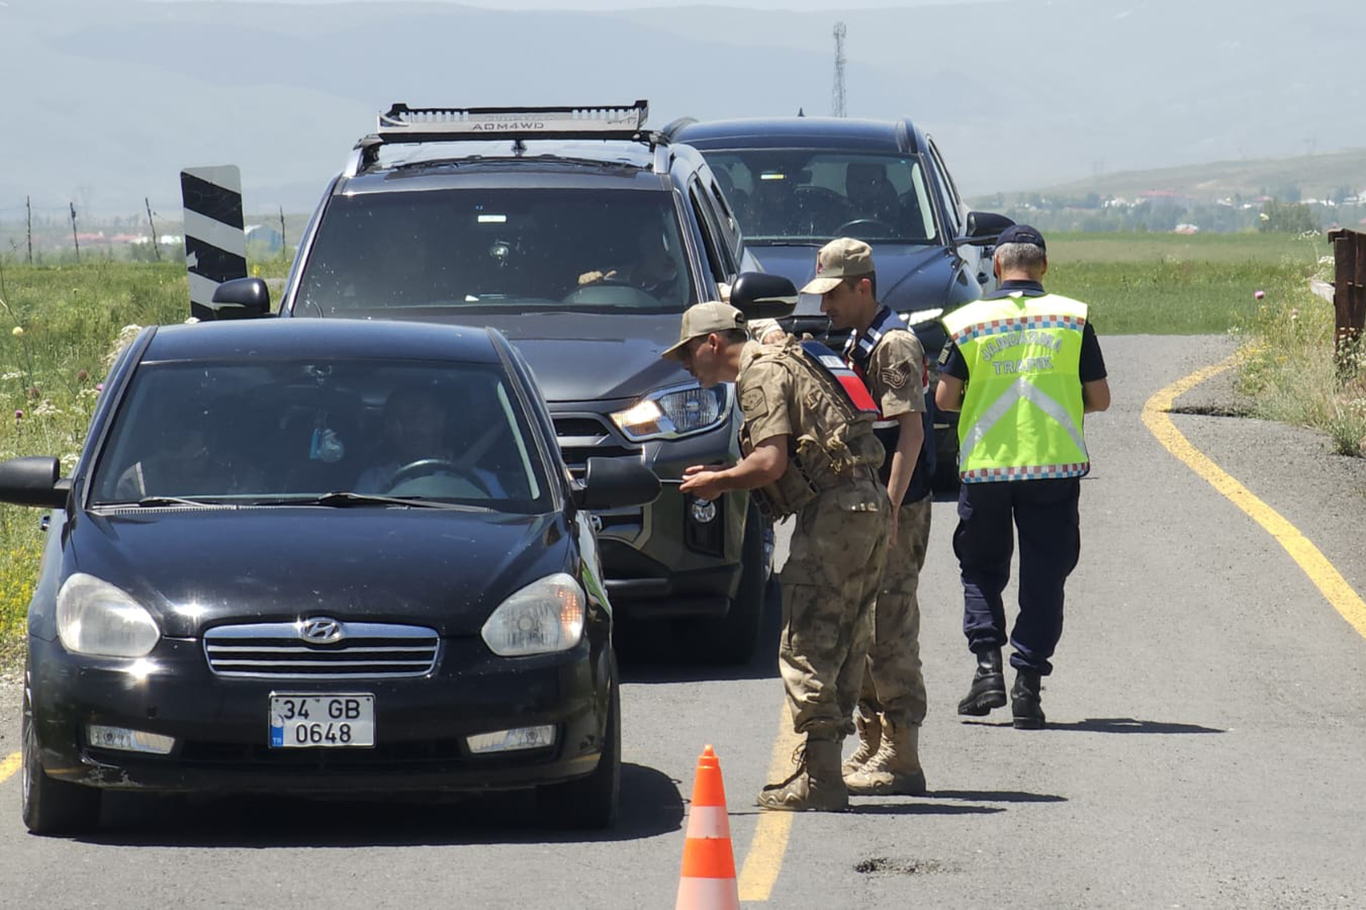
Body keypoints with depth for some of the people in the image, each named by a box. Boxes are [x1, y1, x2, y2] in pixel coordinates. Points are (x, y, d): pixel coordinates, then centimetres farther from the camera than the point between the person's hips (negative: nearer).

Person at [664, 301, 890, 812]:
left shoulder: (760, 373, -8)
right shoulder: (783, 363, 23)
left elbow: (771, 462, -18)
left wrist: (718, 481, -2)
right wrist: (721, 478, 19)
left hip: (833, 511, -10)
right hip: (866, 505, 10)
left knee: (807, 648, -7)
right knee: (838, 645, 11)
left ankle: (818, 780, -9)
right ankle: (822, 771, 15)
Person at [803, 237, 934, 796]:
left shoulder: (893, 345, -13)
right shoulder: (857, 345, 17)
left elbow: (911, 431, -20)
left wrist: (889, 510, -25)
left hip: (895, 514, -10)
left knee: (889, 634, -8)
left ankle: (900, 761, -6)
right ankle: (872, 751, 21)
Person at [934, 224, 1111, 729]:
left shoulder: (968, 320, 0)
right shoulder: (1073, 318, 1)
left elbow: (945, 397, -2)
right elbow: (1099, 398, 2)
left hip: (985, 465, 0)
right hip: (1055, 465, 0)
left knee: (981, 571, 15)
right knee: (1043, 577, 7)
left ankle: (987, 664, -1)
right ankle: (1028, 680, 0)